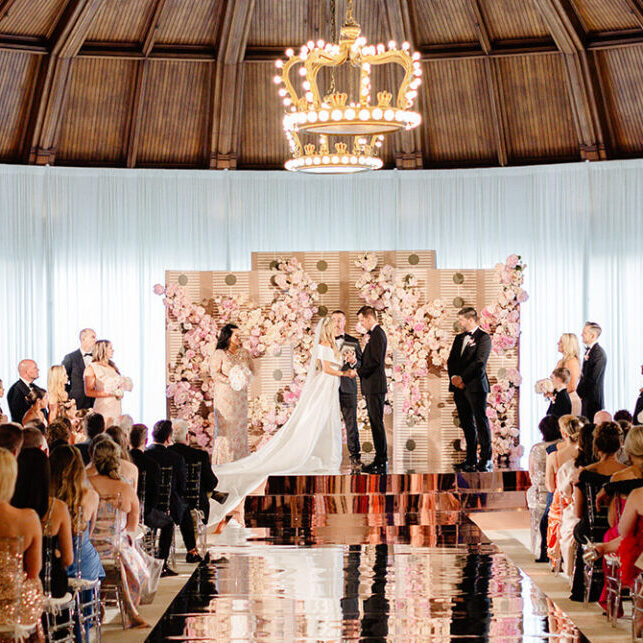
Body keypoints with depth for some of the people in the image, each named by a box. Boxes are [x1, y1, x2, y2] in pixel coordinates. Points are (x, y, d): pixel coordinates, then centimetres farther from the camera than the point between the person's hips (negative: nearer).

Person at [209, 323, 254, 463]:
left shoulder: (244, 353, 10)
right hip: (225, 395, -5)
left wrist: (245, 378, -8)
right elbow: (214, 373, -10)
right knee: (226, 426, -5)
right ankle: (224, 460, -1)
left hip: (241, 395, 5)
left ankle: (241, 458, 8)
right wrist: (230, 381, -20)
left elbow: (251, 369, 13)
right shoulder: (219, 354, -5)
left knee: (241, 425, 4)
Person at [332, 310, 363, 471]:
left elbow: (361, 364, 4)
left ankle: (355, 458, 0)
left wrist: (353, 361, -17)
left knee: (351, 423, -2)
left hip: (347, 387, -1)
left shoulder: (353, 342, 8)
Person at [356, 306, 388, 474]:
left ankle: (381, 462, -7)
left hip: (375, 387, -10)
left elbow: (375, 361, -20)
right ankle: (380, 460, 15)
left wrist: (357, 371, -14)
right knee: (375, 423, 11)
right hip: (371, 387, 10)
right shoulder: (375, 333, 18)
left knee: (377, 423, -8)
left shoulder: (377, 334, -13)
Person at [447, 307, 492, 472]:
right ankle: (471, 460, 11)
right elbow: (451, 361, 15)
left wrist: (463, 378, -15)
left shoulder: (483, 338, -4)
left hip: (475, 386, -7)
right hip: (459, 387, 7)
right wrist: (454, 377, -3)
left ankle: (486, 460, -8)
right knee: (466, 423, 8)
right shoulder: (459, 338, 20)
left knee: (481, 421, -8)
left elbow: (479, 362, -13)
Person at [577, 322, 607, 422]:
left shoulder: (599, 353, -14)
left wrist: (579, 394, -14)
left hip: (593, 400, -9)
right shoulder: (588, 351, 17)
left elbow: (592, 379, -19)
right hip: (585, 399, 9)